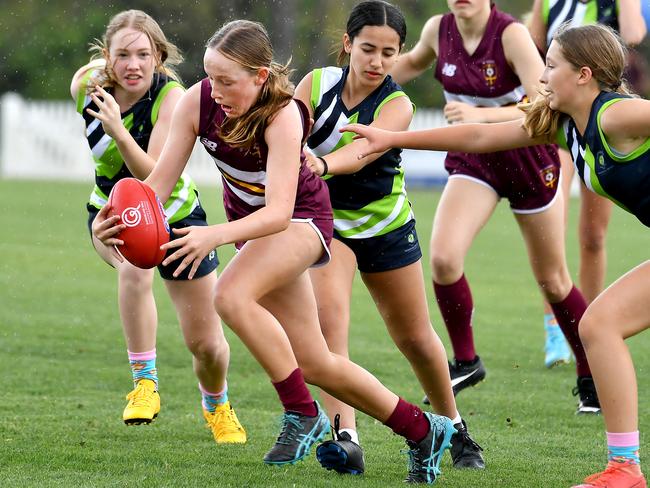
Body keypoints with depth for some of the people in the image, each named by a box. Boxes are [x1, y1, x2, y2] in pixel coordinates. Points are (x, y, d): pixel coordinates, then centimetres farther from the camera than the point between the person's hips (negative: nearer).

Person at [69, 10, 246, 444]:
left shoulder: (172, 98, -29)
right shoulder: (87, 86, -18)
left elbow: (154, 178, -40)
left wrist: (121, 134, -54)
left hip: (175, 217, -1)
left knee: (206, 343, 1)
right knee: (134, 265, -37)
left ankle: (217, 405, 36)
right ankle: (144, 382, -26)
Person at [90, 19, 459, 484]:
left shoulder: (282, 115, -32)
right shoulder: (198, 101, -18)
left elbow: (279, 212, -40)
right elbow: (162, 179, -17)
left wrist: (215, 235, -57)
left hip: (300, 219, -6)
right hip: (250, 223, 6)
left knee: (232, 296, -33)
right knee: (316, 365, 6)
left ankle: (302, 414, -18)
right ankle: (423, 431, 22)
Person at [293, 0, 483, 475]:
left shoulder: (397, 106, -21)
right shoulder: (316, 84, -12)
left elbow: (361, 152, -40)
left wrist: (322, 164, -60)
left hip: (385, 226, 0)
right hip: (325, 220, 0)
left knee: (416, 337, 11)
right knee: (329, 316, -25)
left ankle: (456, 430, 35)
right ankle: (345, 437, -30)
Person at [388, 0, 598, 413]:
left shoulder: (511, 35, -24)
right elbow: (413, 62, 15)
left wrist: (480, 115, -45)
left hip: (529, 160, -3)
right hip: (473, 158, 4)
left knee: (552, 280, 8)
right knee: (443, 257, -19)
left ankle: (590, 378, 27)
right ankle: (465, 361, 0)